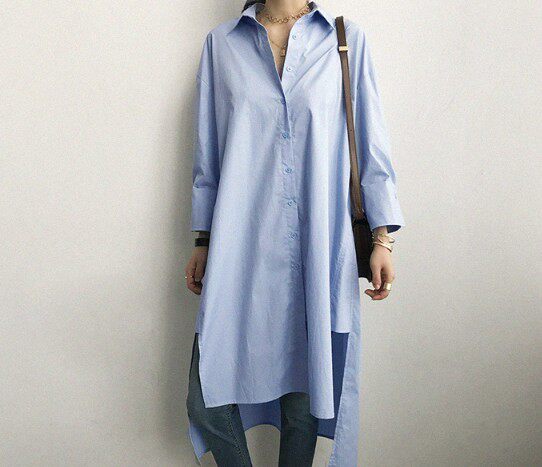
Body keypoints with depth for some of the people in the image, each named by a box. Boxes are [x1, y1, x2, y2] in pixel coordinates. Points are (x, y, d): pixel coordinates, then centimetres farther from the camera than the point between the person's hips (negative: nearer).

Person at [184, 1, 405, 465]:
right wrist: (202, 242, 11)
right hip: (240, 249, 1)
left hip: (319, 251, 0)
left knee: (306, 389, 8)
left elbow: (372, 143, 6)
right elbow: (208, 153, 11)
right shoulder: (222, 43, 11)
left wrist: (383, 238, 0)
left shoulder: (347, 39, 8)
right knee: (209, 396, 1)